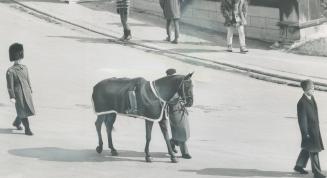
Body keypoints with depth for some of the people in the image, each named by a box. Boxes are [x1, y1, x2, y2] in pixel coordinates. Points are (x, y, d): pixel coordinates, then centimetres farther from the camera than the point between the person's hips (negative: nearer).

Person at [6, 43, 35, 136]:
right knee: (23, 112, -3)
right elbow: (10, 85, -12)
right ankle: (27, 129, 6)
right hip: (18, 94, -7)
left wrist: (30, 92, 15)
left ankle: (16, 123, 37)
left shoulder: (24, 68, 8)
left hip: (27, 93, 7)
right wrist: (12, 97, -15)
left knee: (28, 110, 13)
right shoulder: (10, 71, -12)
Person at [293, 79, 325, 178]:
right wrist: (305, 133, -19)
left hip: (315, 128, 9)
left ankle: (299, 166, 35)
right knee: (313, 151, -2)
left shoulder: (312, 98, 6)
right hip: (309, 129, -9)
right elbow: (302, 119, -20)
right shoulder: (302, 103, -22)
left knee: (307, 149, 20)